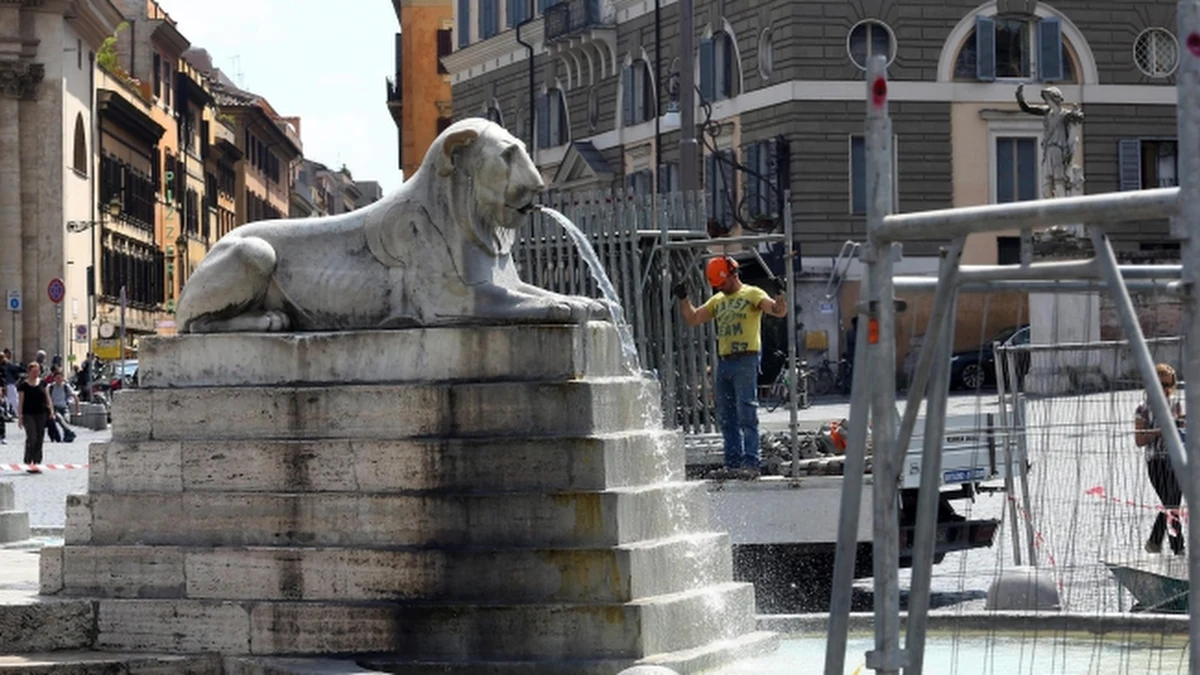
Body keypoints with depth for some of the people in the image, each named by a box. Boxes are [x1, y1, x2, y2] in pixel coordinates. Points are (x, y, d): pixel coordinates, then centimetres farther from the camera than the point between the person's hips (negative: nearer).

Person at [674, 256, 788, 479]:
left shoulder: (752, 294, 1)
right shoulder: (717, 301, 20)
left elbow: (779, 311, -10)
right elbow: (692, 319, 23)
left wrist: (779, 293, -27)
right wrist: (683, 298, 10)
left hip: (745, 360, -7)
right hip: (723, 361, 7)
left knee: (746, 414, -10)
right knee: (727, 418, 6)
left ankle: (750, 463, -13)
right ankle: (733, 464, 9)